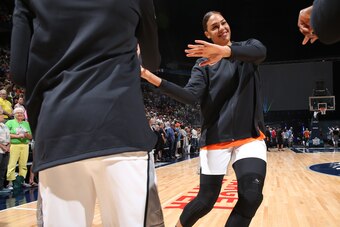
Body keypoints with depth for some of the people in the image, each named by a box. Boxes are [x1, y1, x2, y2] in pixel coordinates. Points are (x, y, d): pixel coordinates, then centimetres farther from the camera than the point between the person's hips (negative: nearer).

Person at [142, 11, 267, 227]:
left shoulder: (247, 46, 6)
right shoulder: (204, 63, 4)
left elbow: (260, 52, -20)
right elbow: (191, 96, -13)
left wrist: (225, 51, -40)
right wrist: (153, 78, -24)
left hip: (250, 135, 2)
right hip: (216, 138, -1)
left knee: (252, 196, -15)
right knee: (206, 200, 2)